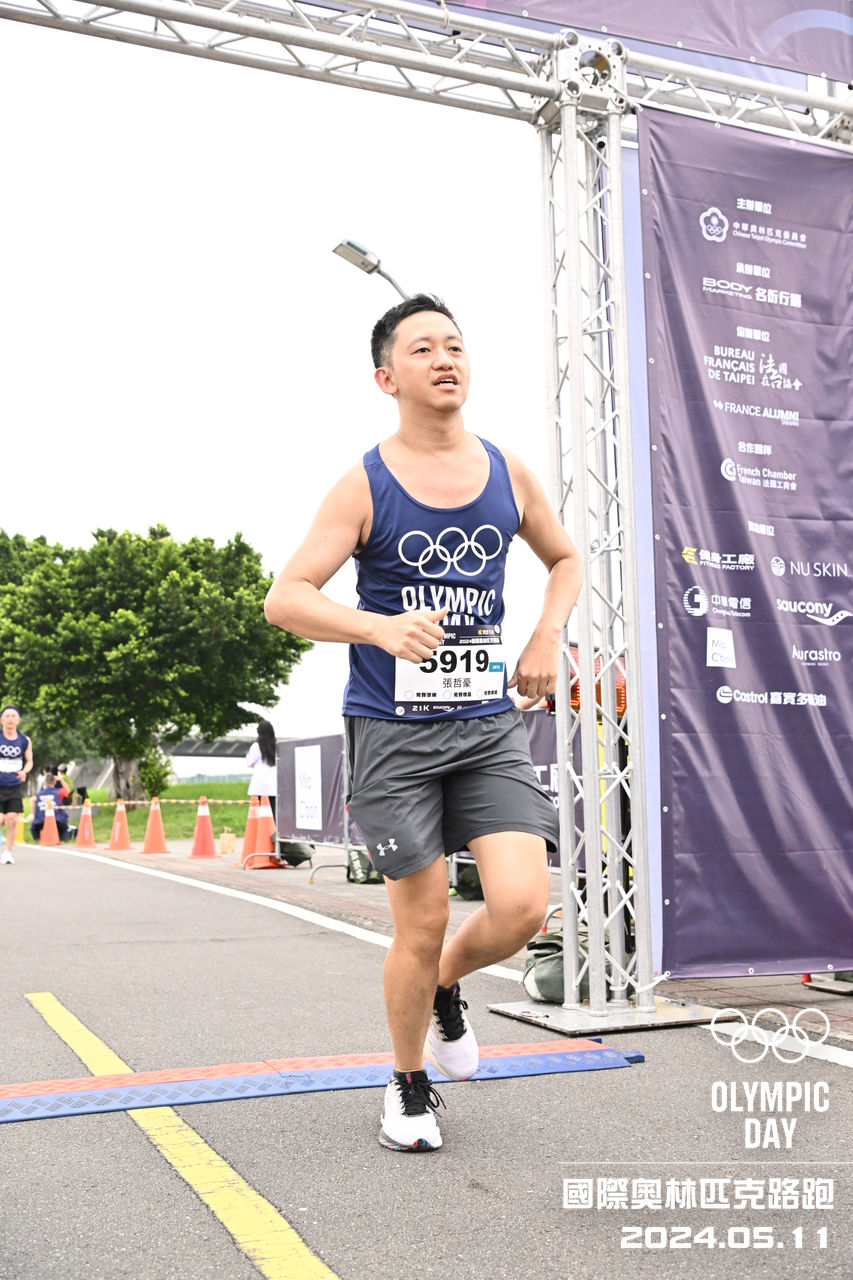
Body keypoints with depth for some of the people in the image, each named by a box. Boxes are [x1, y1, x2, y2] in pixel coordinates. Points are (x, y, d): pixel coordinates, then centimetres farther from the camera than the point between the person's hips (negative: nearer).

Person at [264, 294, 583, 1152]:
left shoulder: (507, 474, 7)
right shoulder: (365, 486, -5)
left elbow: (565, 559, 23)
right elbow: (284, 598, -11)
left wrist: (547, 637, 4)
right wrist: (381, 628, -27)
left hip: (489, 725, 3)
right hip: (393, 732, -3)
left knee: (522, 906, -11)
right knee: (421, 927, 2)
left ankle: (446, 988, 24)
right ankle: (408, 1087, 28)